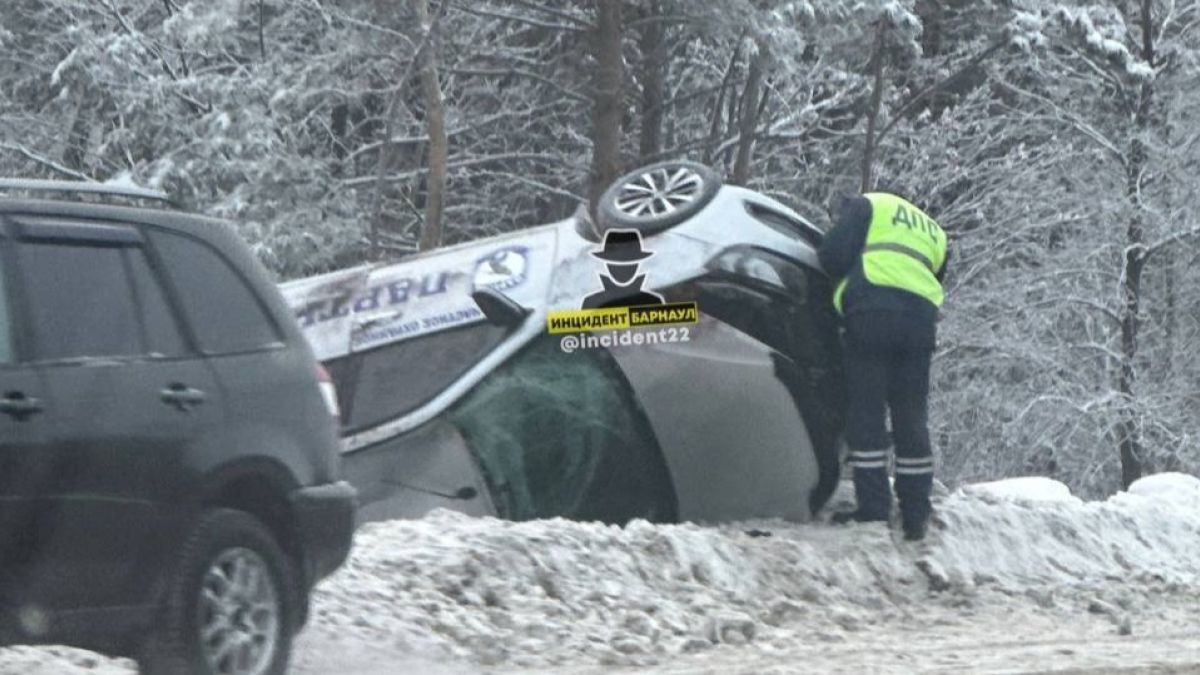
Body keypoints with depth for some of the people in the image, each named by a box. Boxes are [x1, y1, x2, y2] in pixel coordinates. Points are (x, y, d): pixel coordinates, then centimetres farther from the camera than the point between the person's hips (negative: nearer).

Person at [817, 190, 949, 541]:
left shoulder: (867, 206, 14)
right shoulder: (935, 235, 32)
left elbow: (834, 254, 0)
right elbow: (937, 278, 22)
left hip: (872, 310, -5)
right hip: (921, 316, 5)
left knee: (866, 413, -2)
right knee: (911, 420, 10)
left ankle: (873, 508, -7)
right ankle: (916, 515, 9)